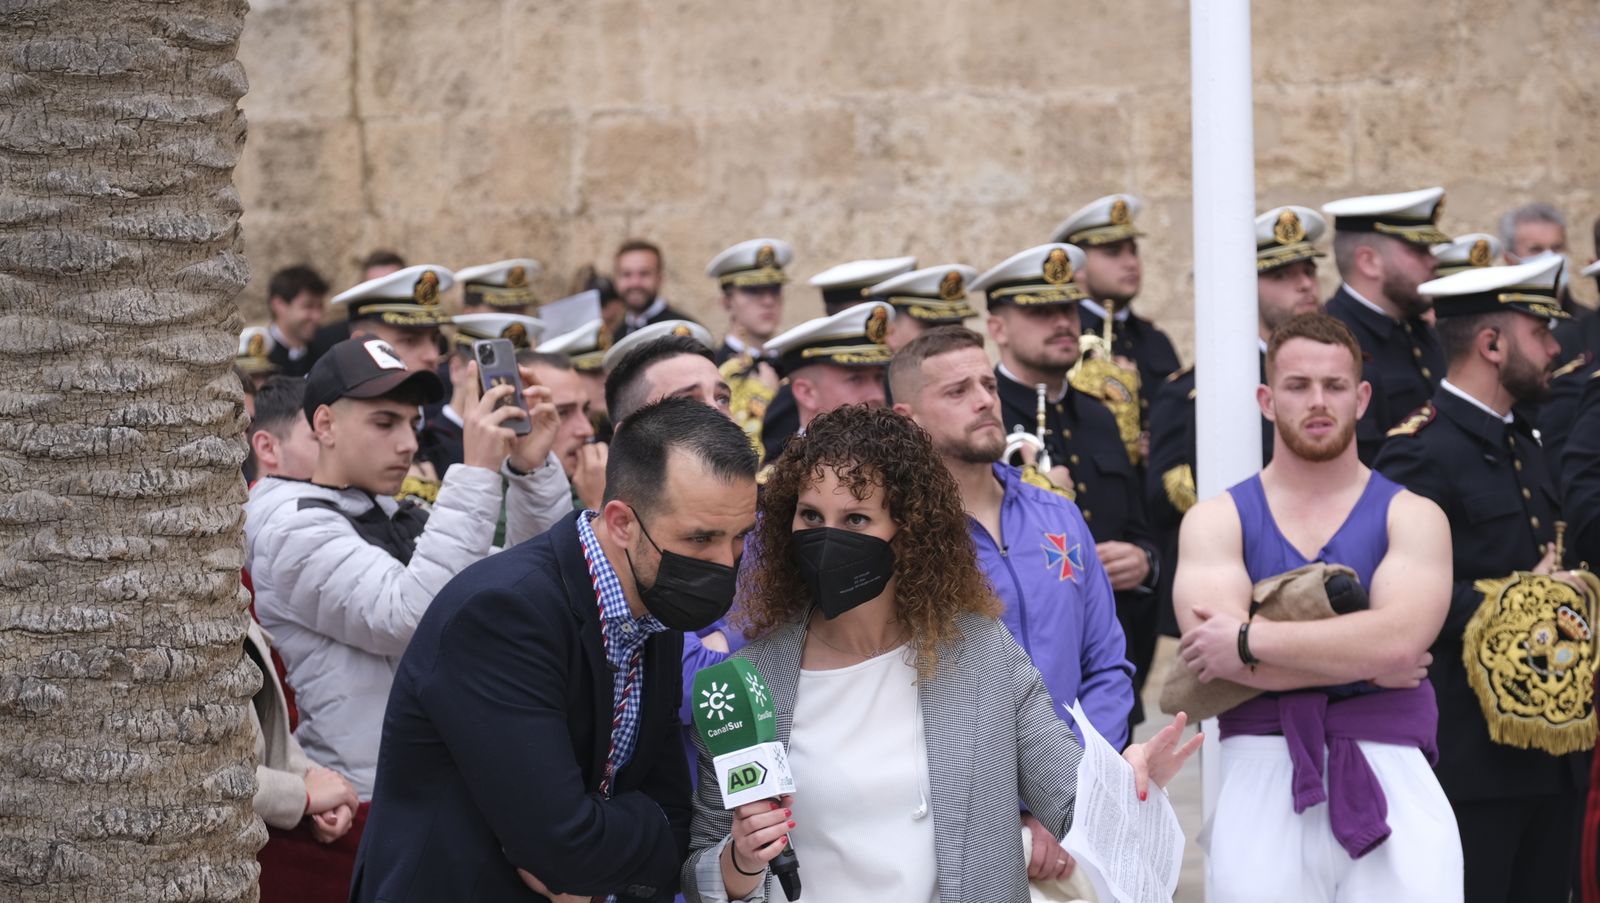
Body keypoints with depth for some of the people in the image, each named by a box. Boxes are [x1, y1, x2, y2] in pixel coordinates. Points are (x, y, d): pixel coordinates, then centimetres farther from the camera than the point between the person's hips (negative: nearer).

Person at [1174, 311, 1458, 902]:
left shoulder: (1411, 517, 7)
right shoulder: (1216, 520, 8)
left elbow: (1399, 638, -13)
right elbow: (1217, 656, -9)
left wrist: (1250, 639, -12)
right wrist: (1366, 664, -7)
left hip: (1390, 780, 0)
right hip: (1261, 781, 0)